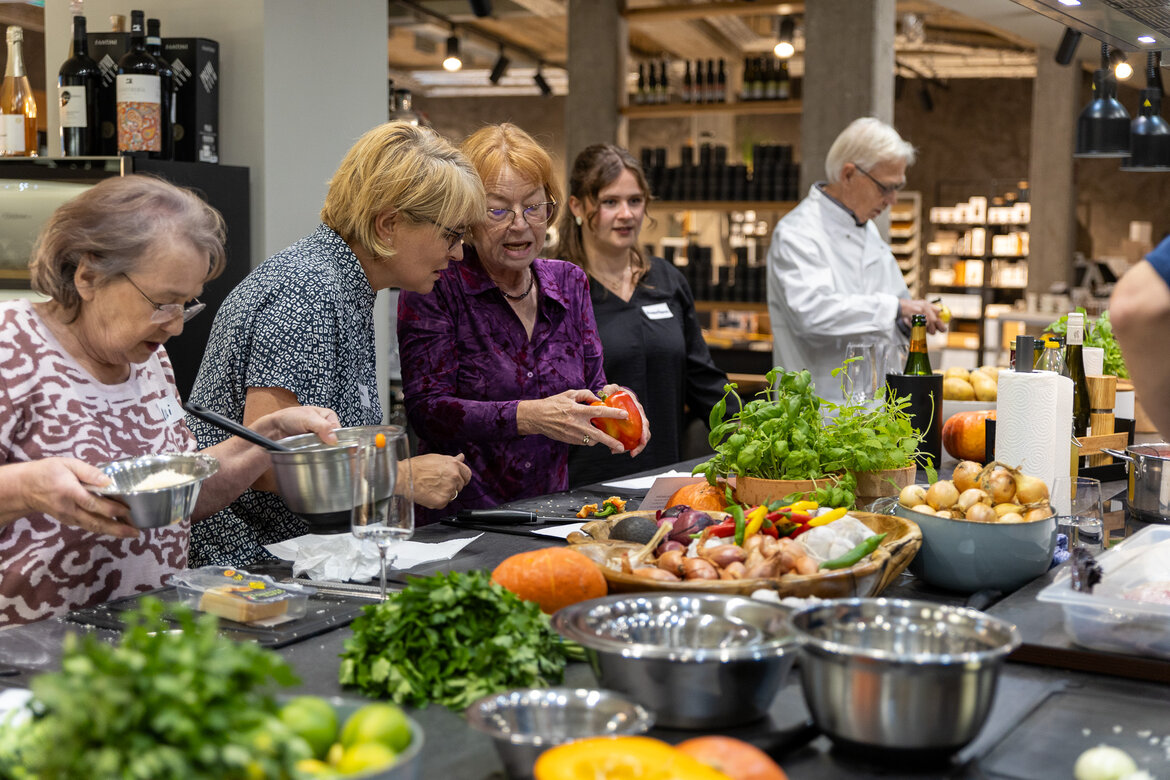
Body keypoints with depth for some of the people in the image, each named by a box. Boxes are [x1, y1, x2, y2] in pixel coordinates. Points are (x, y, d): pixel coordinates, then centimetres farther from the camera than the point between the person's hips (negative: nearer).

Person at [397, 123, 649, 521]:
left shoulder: (569, 282, 14)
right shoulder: (434, 288, -3)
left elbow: (592, 381, 17)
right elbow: (427, 410, -11)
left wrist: (610, 399, -7)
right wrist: (530, 417, -23)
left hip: (551, 511, 5)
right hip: (460, 518, -4)